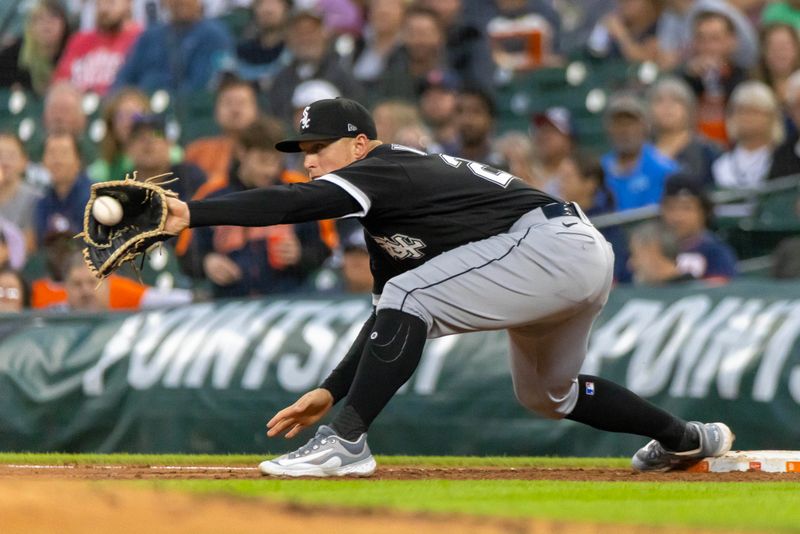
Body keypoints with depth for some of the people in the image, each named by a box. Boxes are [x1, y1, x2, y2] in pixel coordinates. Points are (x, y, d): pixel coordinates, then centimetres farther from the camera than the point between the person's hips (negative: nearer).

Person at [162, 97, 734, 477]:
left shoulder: (382, 171, -10)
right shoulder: (386, 215, 20)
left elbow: (292, 204, -26)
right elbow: (392, 322, 21)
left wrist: (191, 214, -34)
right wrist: (332, 390, 13)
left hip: (548, 244, -11)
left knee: (409, 298, -19)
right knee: (545, 394, 30)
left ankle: (347, 442, -22)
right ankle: (686, 439, 46)